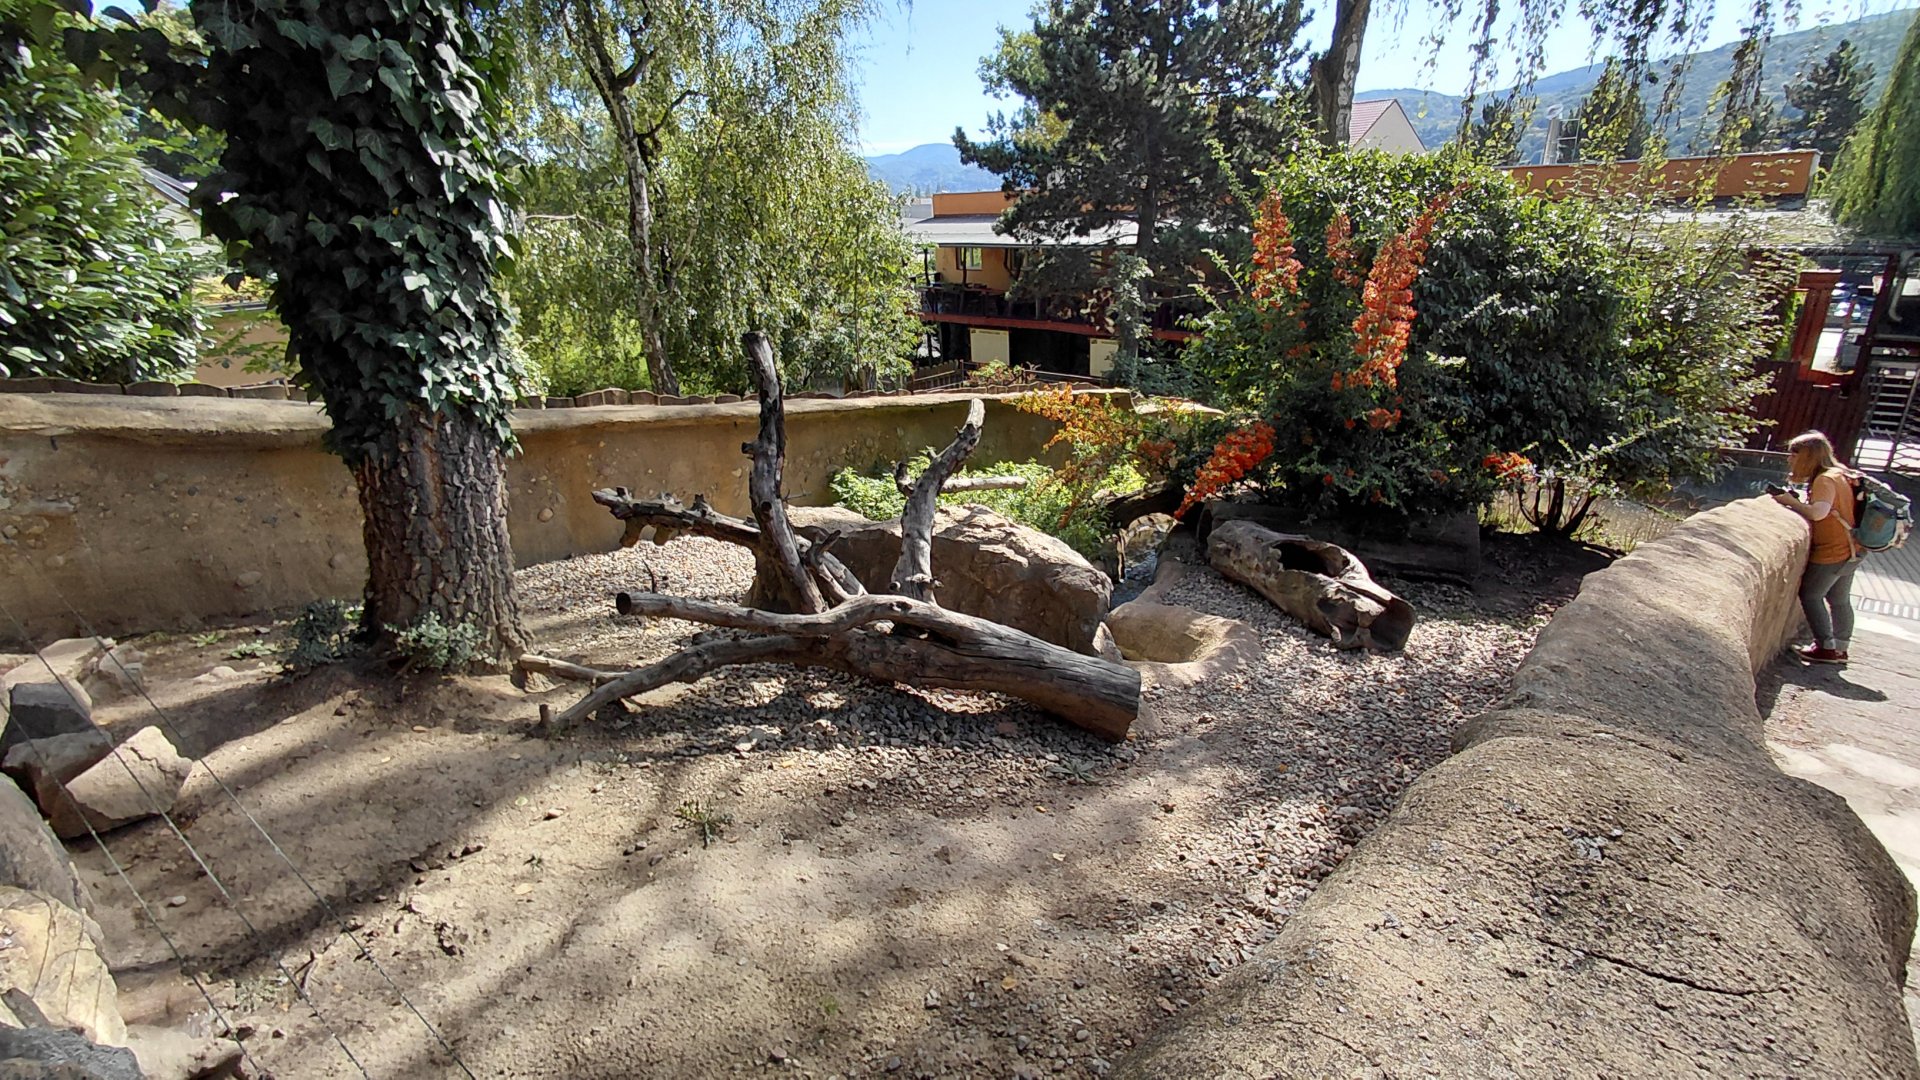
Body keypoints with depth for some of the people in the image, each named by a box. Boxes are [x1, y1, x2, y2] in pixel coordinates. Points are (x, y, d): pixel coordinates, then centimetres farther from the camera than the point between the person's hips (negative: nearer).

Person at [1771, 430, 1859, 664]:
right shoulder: (1838, 475, 13)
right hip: (1850, 550, 10)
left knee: (1810, 595, 0)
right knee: (1839, 600, 17)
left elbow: (1818, 513, -31)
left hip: (1831, 552, -10)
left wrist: (1792, 502, -17)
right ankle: (1840, 648, 25)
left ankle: (1826, 647, 4)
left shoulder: (1825, 480, -19)